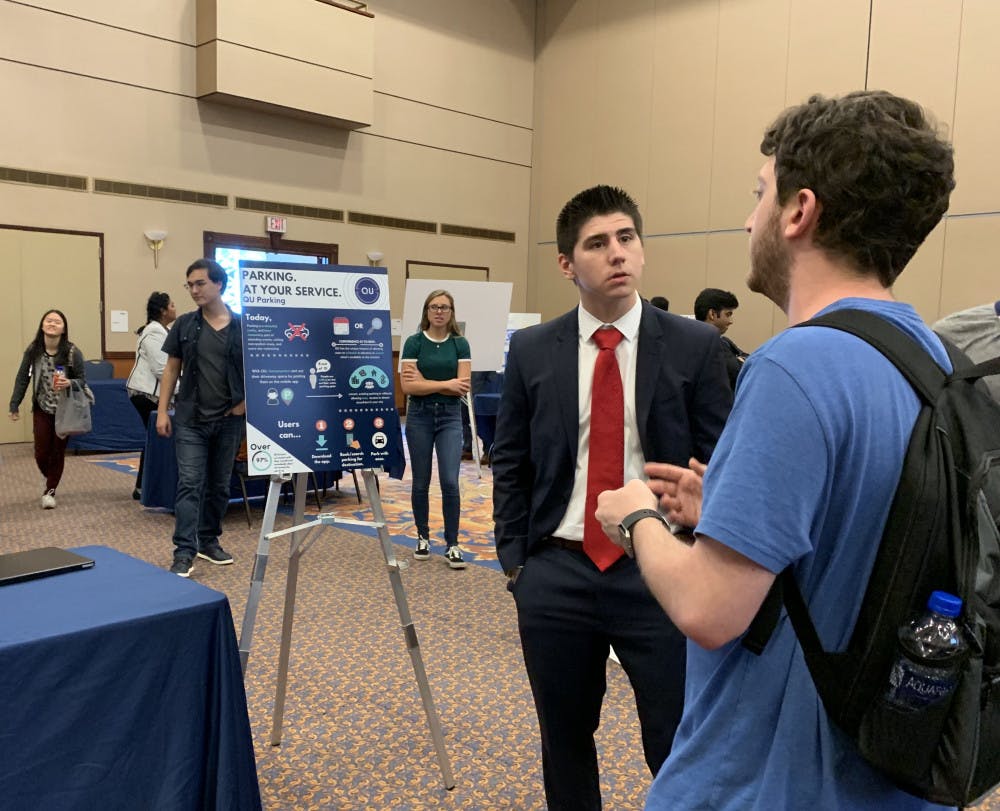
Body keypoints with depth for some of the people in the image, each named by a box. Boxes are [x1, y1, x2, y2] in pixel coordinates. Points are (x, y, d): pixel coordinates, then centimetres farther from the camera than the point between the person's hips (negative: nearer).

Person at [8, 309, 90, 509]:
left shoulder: (72, 352, -16)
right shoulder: (33, 350, -8)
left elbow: (82, 380, -9)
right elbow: (22, 378, -2)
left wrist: (69, 383, -31)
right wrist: (14, 405, -5)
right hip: (42, 409, 2)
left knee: (58, 452, 3)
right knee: (41, 453, 3)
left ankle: (50, 491, 19)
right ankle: (50, 480, 35)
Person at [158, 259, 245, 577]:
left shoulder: (243, 327, -2)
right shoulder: (184, 325, 2)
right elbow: (171, 369, 5)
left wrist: (248, 401, -5)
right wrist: (162, 411, 0)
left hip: (229, 420, 1)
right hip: (191, 419, 0)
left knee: (219, 485, 11)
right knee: (189, 484, -5)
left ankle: (209, 541, 27)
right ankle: (184, 553, -5)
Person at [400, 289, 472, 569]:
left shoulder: (460, 344, 2)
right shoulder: (414, 342, -3)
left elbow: (463, 386, -7)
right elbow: (408, 386, -12)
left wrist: (426, 383, -13)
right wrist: (446, 384, -15)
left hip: (450, 416, 0)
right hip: (419, 416, 0)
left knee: (449, 481, -8)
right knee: (421, 482, 8)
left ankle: (452, 545, 1)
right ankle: (423, 538, 24)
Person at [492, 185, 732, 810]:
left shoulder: (695, 345, -2)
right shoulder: (531, 350, 3)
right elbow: (510, 464, 7)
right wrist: (514, 558, 3)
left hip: (661, 572, -2)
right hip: (556, 572, 2)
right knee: (564, 739, 18)